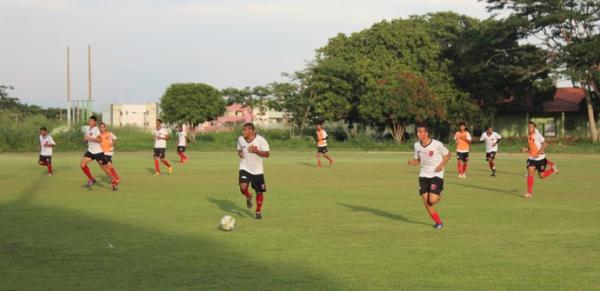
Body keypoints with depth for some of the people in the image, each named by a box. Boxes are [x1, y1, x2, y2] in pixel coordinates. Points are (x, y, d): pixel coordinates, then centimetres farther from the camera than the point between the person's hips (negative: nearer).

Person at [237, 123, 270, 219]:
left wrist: (256, 151, -27)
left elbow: (267, 154, -13)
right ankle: (248, 197, 13)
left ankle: (258, 212, 27)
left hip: (257, 170, -1)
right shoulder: (240, 139, -3)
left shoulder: (261, 140, -15)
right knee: (243, 187, -23)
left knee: (259, 192, 6)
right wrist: (240, 153, -8)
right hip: (245, 168, 1)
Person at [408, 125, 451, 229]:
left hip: (436, 175, -5)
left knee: (432, 201, -16)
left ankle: (438, 196, 22)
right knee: (426, 202, -2)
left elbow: (447, 154, 0)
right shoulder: (417, 145, 0)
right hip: (423, 175, 5)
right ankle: (438, 222, 15)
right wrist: (413, 162, -12)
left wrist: (441, 165, -15)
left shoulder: (437, 144, -14)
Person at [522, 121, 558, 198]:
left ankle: (553, 168, 33)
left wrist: (538, 153, -25)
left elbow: (545, 144, -20)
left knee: (541, 176, 5)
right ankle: (529, 193, -11)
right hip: (532, 158, 5)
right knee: (530, 173, -12)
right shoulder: (529, 136, 6)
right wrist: (526, 149, -4)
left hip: (540, 158, -5)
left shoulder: (537, 135, -15)